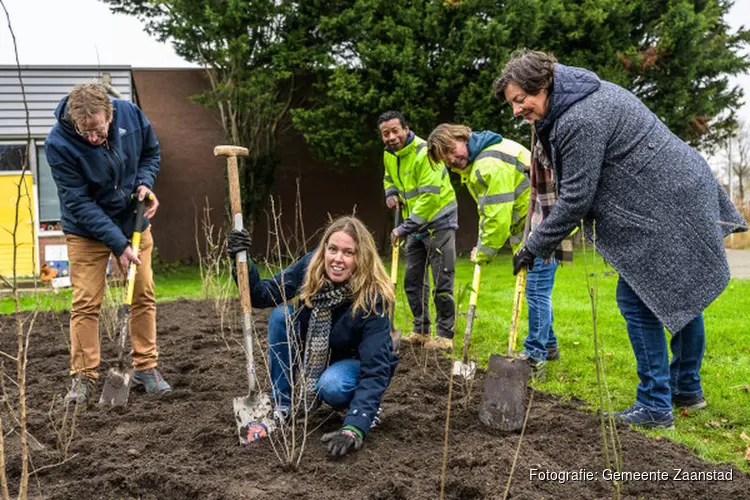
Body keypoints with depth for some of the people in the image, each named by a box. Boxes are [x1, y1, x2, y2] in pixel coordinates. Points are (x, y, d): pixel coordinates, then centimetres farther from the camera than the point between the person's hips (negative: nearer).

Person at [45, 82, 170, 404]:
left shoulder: (130, 114, -17)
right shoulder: (58, 144, -26)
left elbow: (151, 151, 4)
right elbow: (79, 203, -24)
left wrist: (145, 183, -16)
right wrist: (118, 244, -26)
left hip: (134, 222, 3)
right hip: (87, 231, -3)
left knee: (144, 296, 6)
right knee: (85, 304, -2)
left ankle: (145, 367, 18)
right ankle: (83, 376, 11)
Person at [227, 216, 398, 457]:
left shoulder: (373, 298, -32)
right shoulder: (311, 265, -20)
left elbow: (375, 370, -36)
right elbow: (263, 295, -14)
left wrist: (354, 429, -47)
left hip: (357, 363, -5)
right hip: (314, 358, 5)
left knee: (331, 386, -37)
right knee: (280, 315, -20)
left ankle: (368, 406, -1)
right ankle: (282, 405, -7)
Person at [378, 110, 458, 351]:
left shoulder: (424, 153, -22)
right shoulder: (388, 155, 4)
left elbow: (429, 197, -28)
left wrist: (405, 228, -25)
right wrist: (391, 194, 1)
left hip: (438, 223, -8)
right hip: (415, 226, 9)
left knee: (442, 283, -5)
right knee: (413, 281, 12)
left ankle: (445, 336, 4)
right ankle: (421, 331, 23)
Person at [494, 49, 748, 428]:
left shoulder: (580, 121, -22)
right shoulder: (588, 94, 11)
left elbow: (576, 198, -20)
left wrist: (534, 247, -11)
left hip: (665, 210, -11)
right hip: (685, 196, 11)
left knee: (638, 301, -5)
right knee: (682, 296, 18)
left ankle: (655, 407, 5)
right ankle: (687, 390, 33)